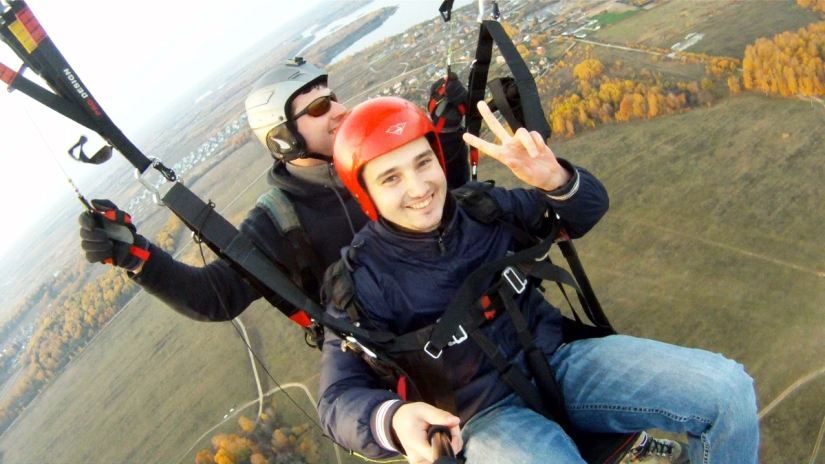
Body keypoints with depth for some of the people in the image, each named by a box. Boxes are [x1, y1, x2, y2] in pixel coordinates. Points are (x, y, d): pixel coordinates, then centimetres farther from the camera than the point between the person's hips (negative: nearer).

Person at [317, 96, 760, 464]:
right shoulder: (361, 278, -10)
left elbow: (588, 209, 9)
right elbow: (339, 397, -14)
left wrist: (555, 180, -16)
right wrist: (393, 419, -38)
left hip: (559, 360, 4)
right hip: (485, 415, -4)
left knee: (727, 387, -11)